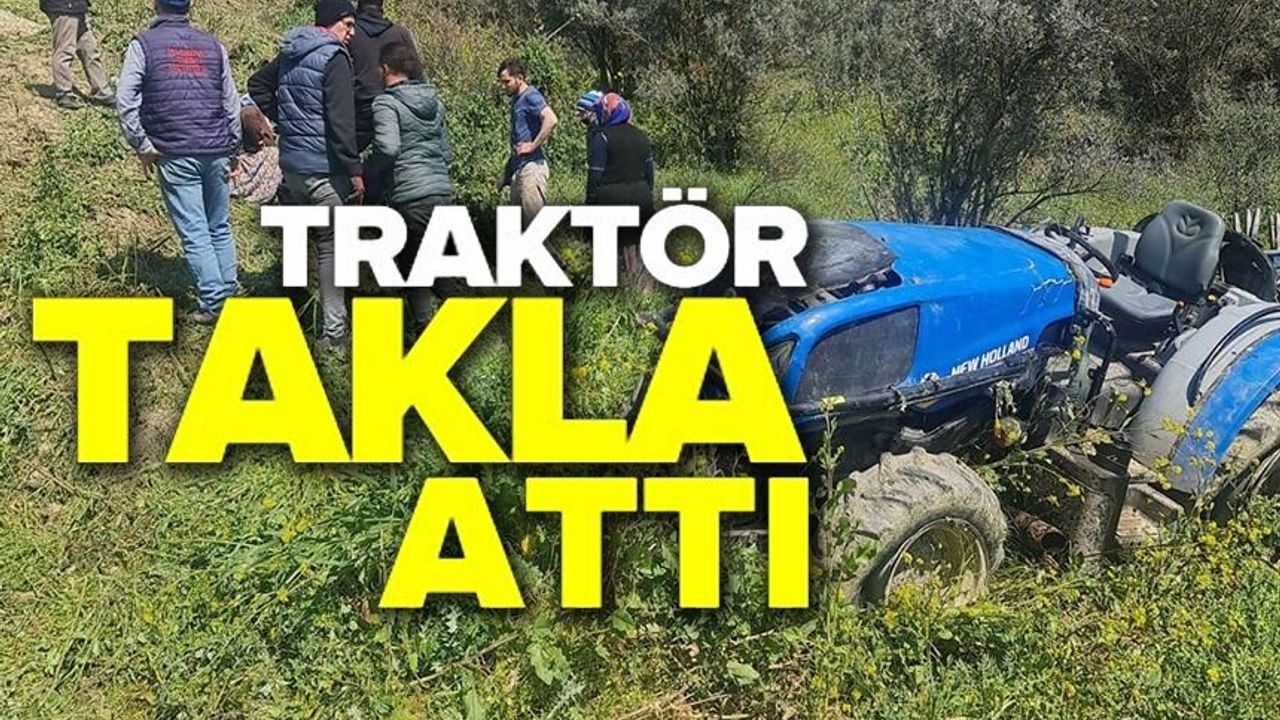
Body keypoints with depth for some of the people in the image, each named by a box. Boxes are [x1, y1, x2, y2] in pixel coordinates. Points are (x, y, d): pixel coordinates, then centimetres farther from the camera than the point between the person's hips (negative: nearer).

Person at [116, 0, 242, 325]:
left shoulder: (143, 44, 0)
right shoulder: (213, 45, 10)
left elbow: (125, 101, -8)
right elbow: (232, 103, 10)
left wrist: (142, 146, -2)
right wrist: (233, 148, 18)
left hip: (175, 155, -3)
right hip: (217, 152, 3)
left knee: (193, 231, -1)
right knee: (220, 227, 14)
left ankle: (213, 302, -4)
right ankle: (229, 294, 17)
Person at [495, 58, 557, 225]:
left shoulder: (530, 96, -8)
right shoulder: (516, 99, 20)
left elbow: (551, 120, -25)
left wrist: (533, 145, -19)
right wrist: (506, 173, 22)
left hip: (532, 165, -10)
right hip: (518, 167, 10)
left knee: (534, 216, -10)